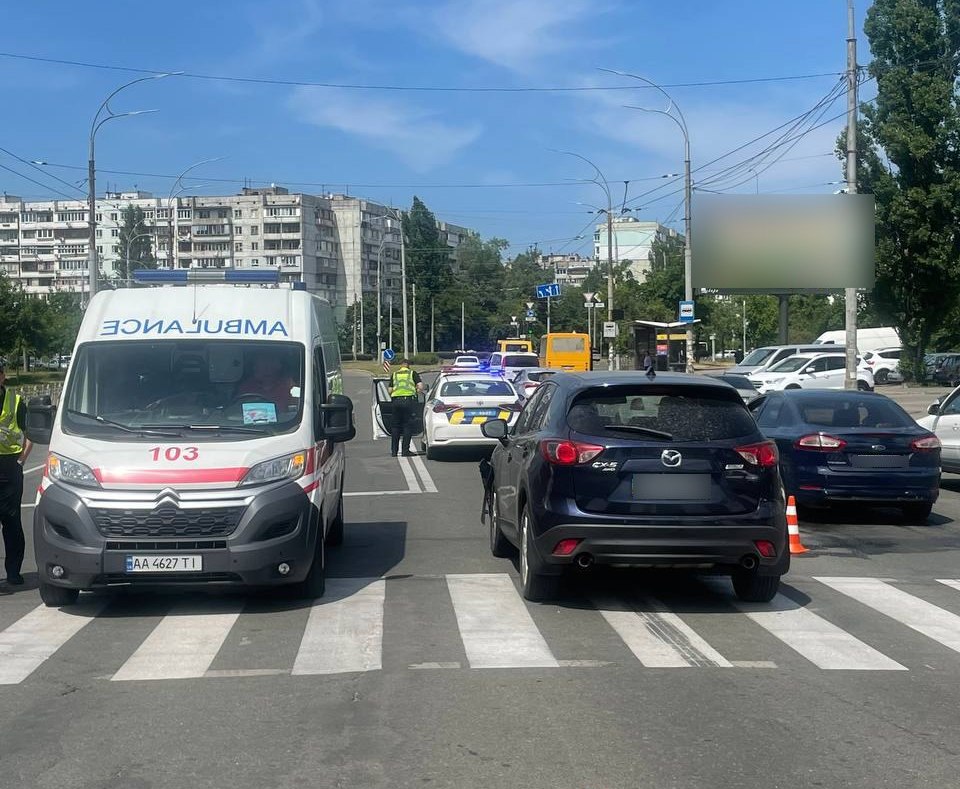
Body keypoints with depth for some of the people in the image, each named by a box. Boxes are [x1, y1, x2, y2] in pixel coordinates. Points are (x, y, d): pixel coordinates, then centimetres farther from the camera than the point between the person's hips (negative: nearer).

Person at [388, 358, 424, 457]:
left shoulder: (394, 374, 15)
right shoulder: (413, 373, 8)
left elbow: (390, 390, 10)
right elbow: (420, 387, -3)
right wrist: (416, 390, 17)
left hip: (396, 400, 2)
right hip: (409, 400, -2)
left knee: (395, 426, 11)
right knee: (408, 425, 3)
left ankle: (394, 451, 11)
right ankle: (405, 450, 1)